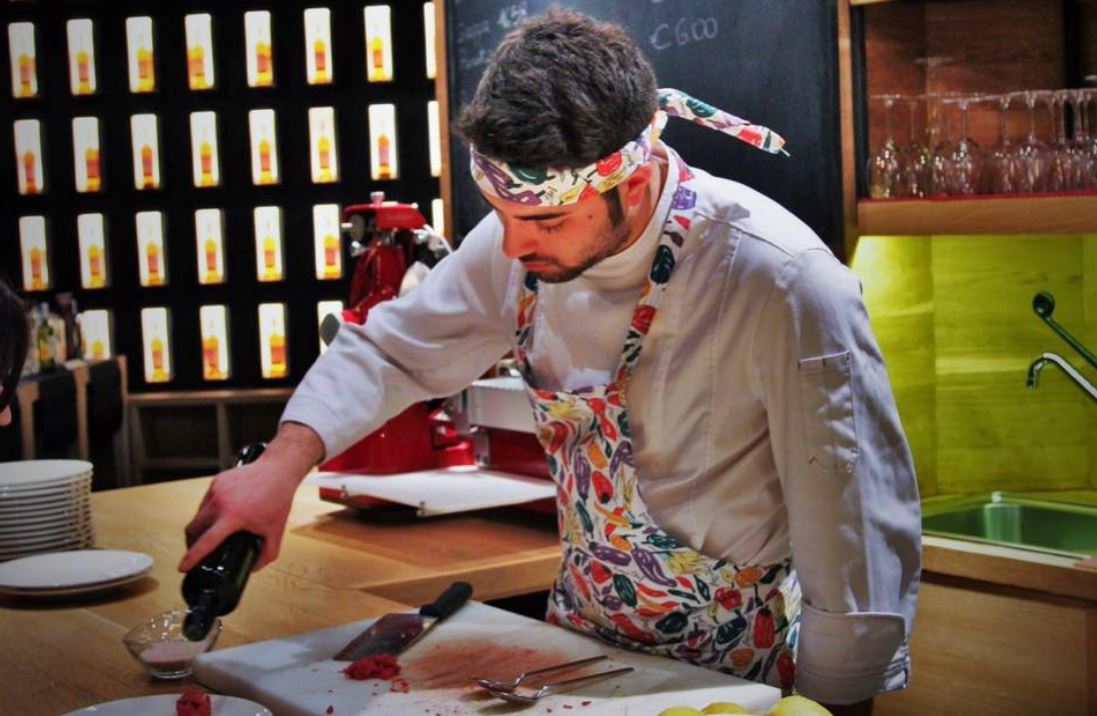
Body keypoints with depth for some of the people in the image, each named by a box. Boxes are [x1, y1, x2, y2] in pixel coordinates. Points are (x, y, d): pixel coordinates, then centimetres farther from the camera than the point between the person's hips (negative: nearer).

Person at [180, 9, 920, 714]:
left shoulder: (781, 283, -31)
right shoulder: (519, 243, -12)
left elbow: (862, 530, -24)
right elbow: (395, 349, 1)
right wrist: (283, 461, -15)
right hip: (581, 634, 6)